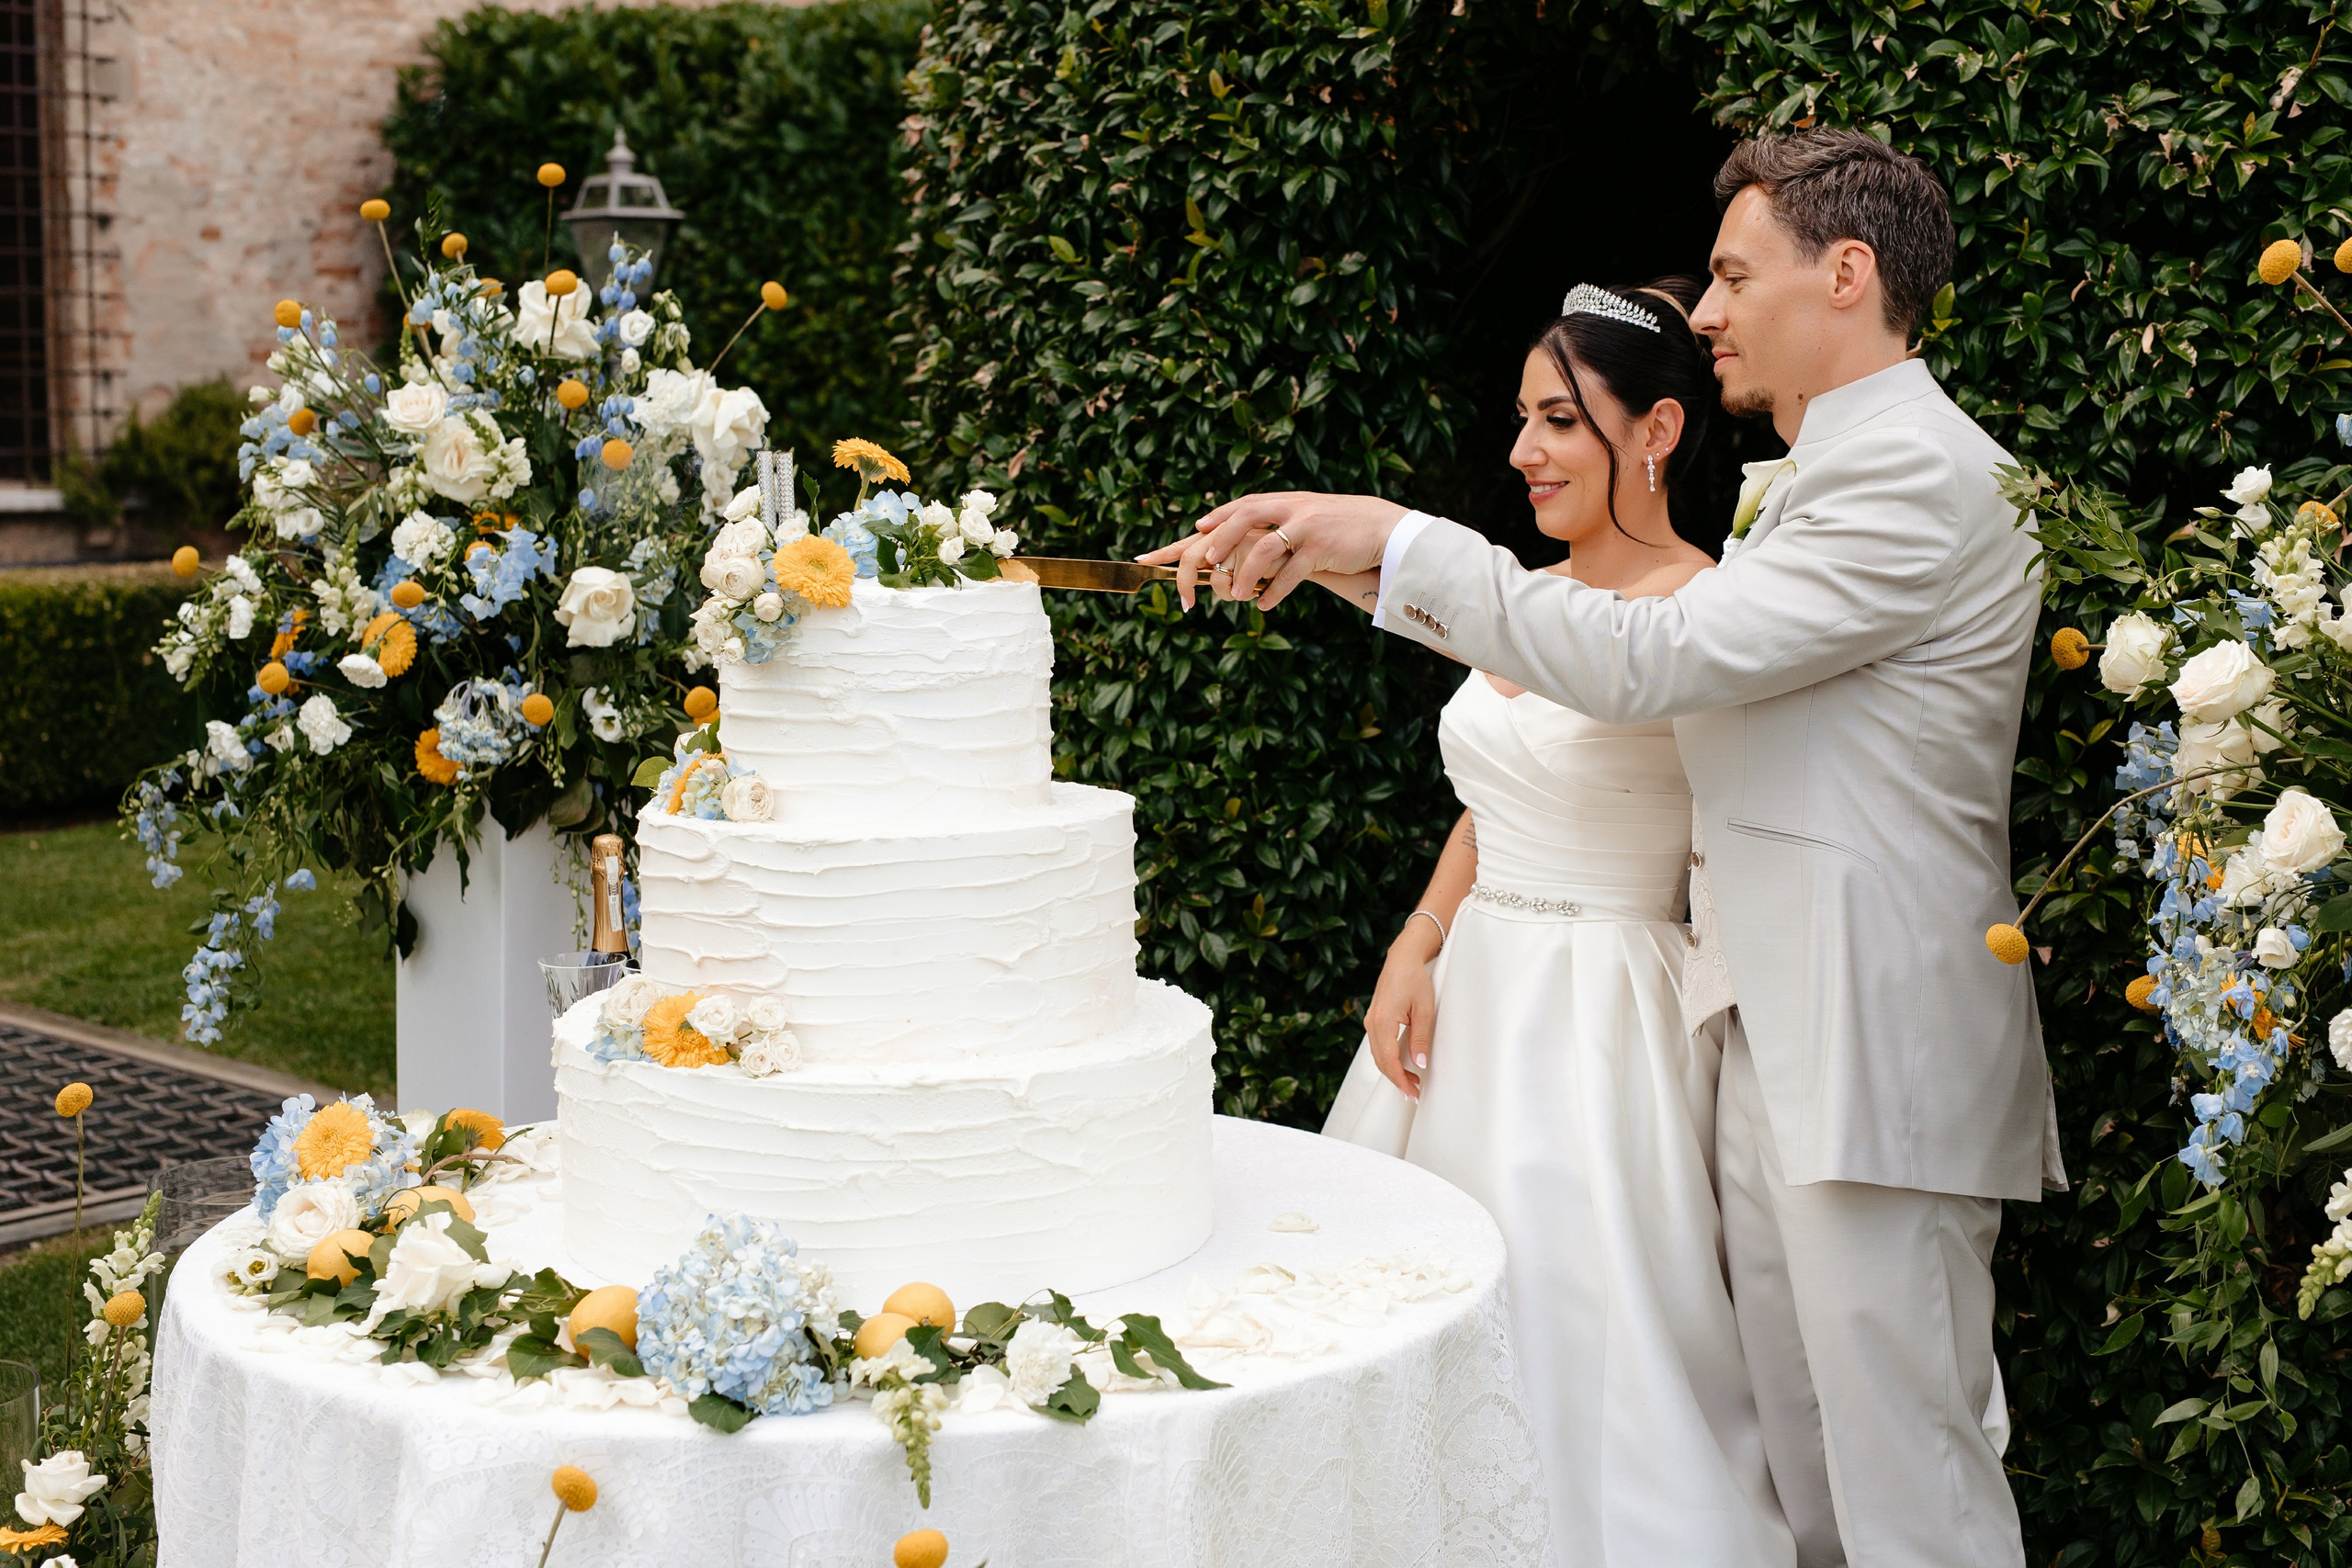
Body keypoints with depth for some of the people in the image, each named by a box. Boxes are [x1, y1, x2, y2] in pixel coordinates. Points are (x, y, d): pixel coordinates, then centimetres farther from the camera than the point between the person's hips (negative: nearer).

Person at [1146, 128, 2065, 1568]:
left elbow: (1651, 662, -21)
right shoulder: (1803, 481, 19)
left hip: (1880, 1064, -10)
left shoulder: (1916, 476, -15)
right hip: (1777, 1050, 10)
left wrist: (1395, 539, -15)